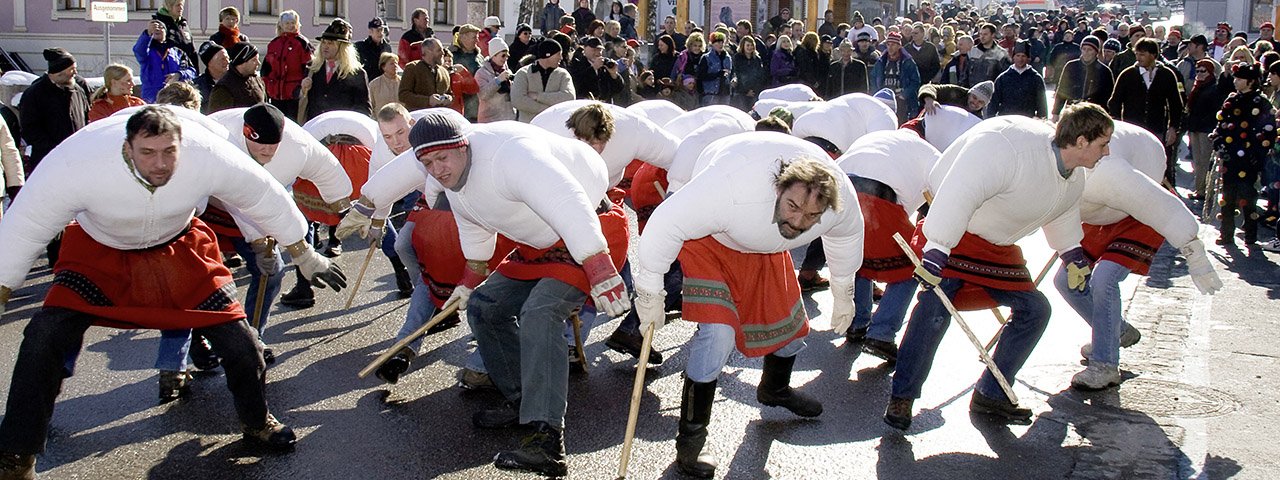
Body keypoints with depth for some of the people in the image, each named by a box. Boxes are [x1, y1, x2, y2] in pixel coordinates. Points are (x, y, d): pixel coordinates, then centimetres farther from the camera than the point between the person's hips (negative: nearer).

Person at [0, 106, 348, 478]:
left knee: (234, 331, -4)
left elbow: (267, 201, -12)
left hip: (179, 246, 1)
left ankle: (256, 421, 25)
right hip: (99, 251, -1)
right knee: (45, 336, -19)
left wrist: (305, 257, 0)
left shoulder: (209, 156, -30)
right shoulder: (76, 164, -35)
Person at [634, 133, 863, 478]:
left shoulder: (842, 199, -28)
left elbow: (847, 237, -2)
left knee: (788, 317, 15)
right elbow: (665, 225, -37)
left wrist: (844, 294, 12)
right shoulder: (733, 187, -47)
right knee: (718, 331, -20)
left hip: (765, 249, 6)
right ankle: (690, 438, -6)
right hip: (710, 238, -5)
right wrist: (650, 294, -26)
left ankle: (774, 390, 49)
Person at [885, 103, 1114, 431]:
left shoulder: (1074, 181, 2)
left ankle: (989, 396, 12)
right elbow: (960, 194, -37)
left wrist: (1075, 257, 33)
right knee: (936, 305, -25)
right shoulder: (1011, 148, -31)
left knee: (1034, 309, 3)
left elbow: (1062, 218, 25)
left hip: (998, 250, 9)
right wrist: (936, 250, -40)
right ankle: (902, 397, -13)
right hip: (953, 234, -9)